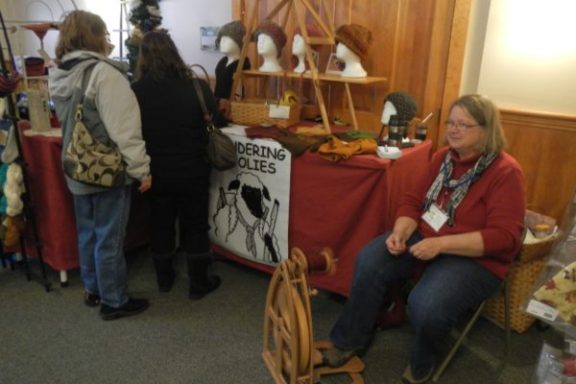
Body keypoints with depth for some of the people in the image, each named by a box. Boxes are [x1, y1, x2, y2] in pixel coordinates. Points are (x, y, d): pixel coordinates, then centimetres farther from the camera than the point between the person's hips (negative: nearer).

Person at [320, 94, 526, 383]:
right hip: (425, 236, 6)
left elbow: (504, 237, -21)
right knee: (369, 261, -16)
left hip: (476, 257, -6)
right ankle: (350, 341, 4)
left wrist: (441, 243, -28)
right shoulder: (443, 157, 5)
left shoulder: (505, 172, -15)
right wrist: (400, 233, -13)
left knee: (426, 305, -31)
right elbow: (414, 201, 8)